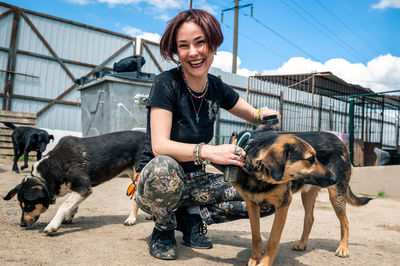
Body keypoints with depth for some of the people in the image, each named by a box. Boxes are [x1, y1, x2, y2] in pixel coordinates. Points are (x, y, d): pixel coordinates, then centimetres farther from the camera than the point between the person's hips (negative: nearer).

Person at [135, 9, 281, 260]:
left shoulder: (217, 88, -2)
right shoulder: (167, 83, -18)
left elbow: (254, 115, 12)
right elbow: (159, 146, -27)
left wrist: (263, 115, -13)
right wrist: (207, 151, -43)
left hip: (193, 181, 5)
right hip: (153, 181, -4)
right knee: (164, 167, -41)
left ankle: (191, 217, 5)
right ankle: (163, 230, -8)